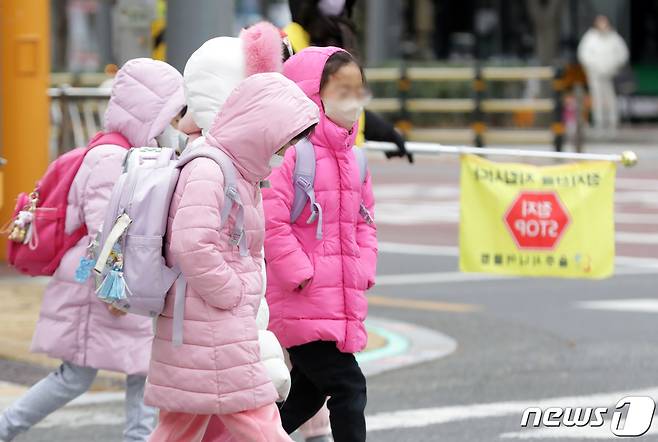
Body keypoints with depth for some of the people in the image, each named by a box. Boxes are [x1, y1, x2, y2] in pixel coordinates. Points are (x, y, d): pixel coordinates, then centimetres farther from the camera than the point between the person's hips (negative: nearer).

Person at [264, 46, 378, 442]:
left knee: (309, 389, 16)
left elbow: (365, 220, 22)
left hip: (343, 302, 9)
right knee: (348, 387, -10)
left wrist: (363, 270, 8)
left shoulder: (351, 158, 13)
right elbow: (272, 221, -20)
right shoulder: (290, 153, -15)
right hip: (304, 304, -9)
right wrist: (300, 274, -18)